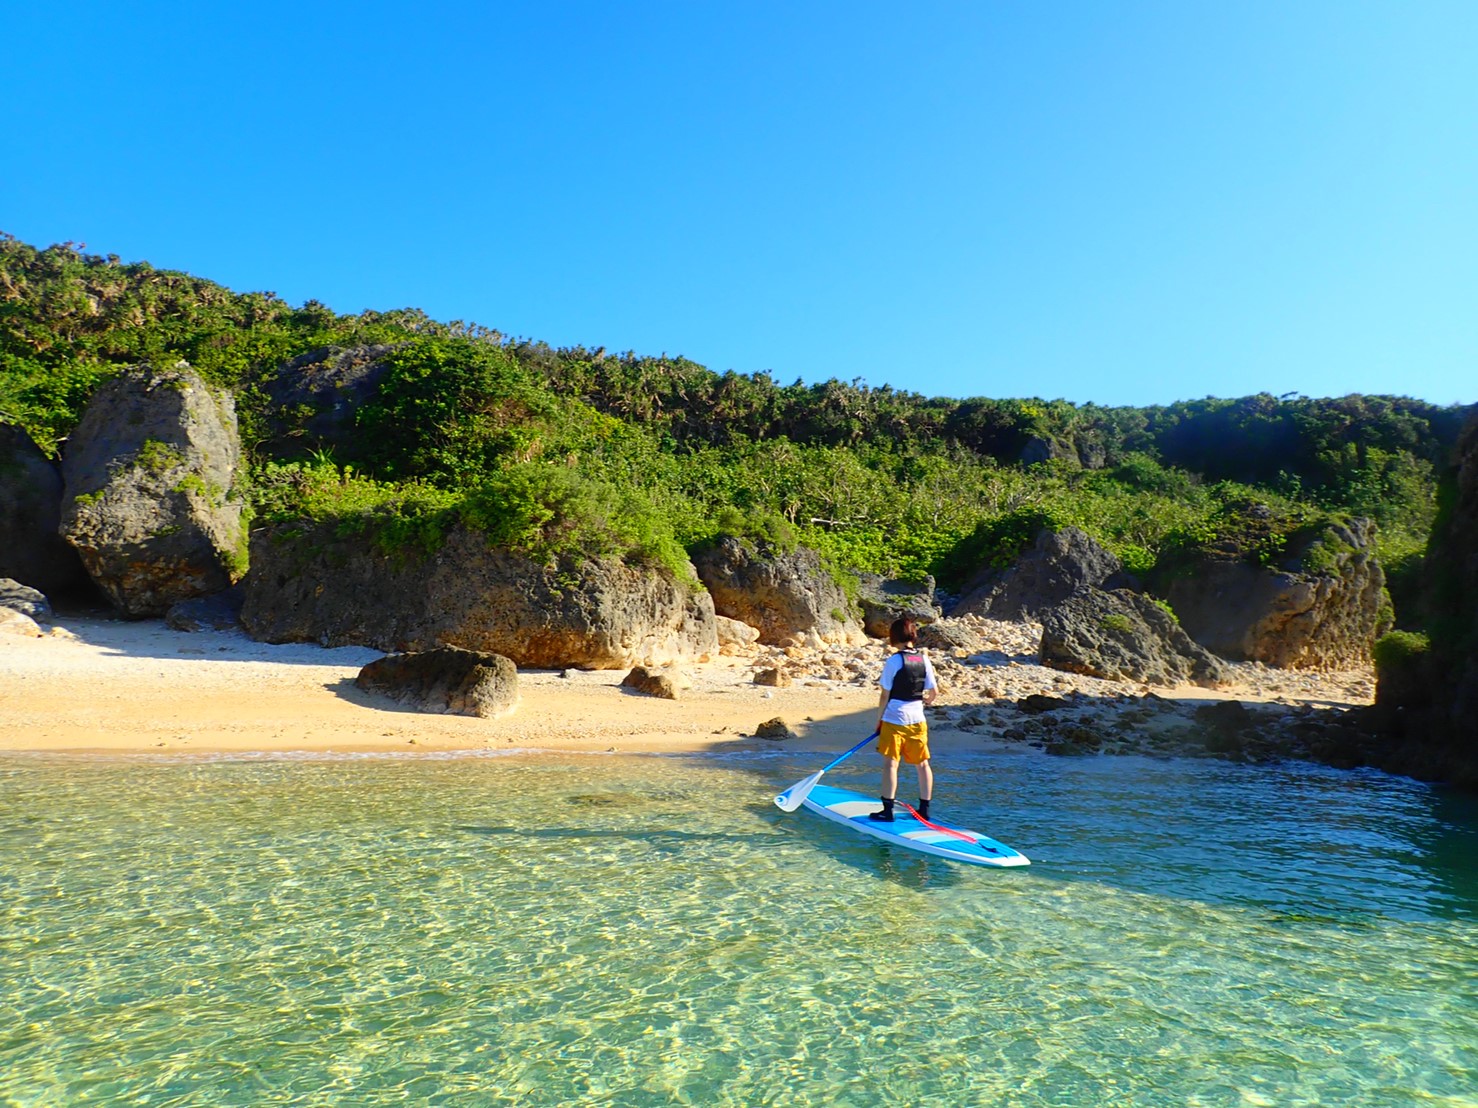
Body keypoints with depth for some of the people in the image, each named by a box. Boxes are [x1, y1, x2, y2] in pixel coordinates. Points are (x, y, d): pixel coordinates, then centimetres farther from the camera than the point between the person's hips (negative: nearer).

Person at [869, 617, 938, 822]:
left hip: (894, 719, -5)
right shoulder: (924, 660, 2)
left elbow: (885, 695, -9)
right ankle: (924, 809, 19)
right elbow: (934, 691, 7)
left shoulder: (894, 661, -12)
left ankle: (887, 810, 1)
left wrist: (879, 720, 2)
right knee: (922, 764, 12)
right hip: (917, 720, 5)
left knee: (890, 763, -1)